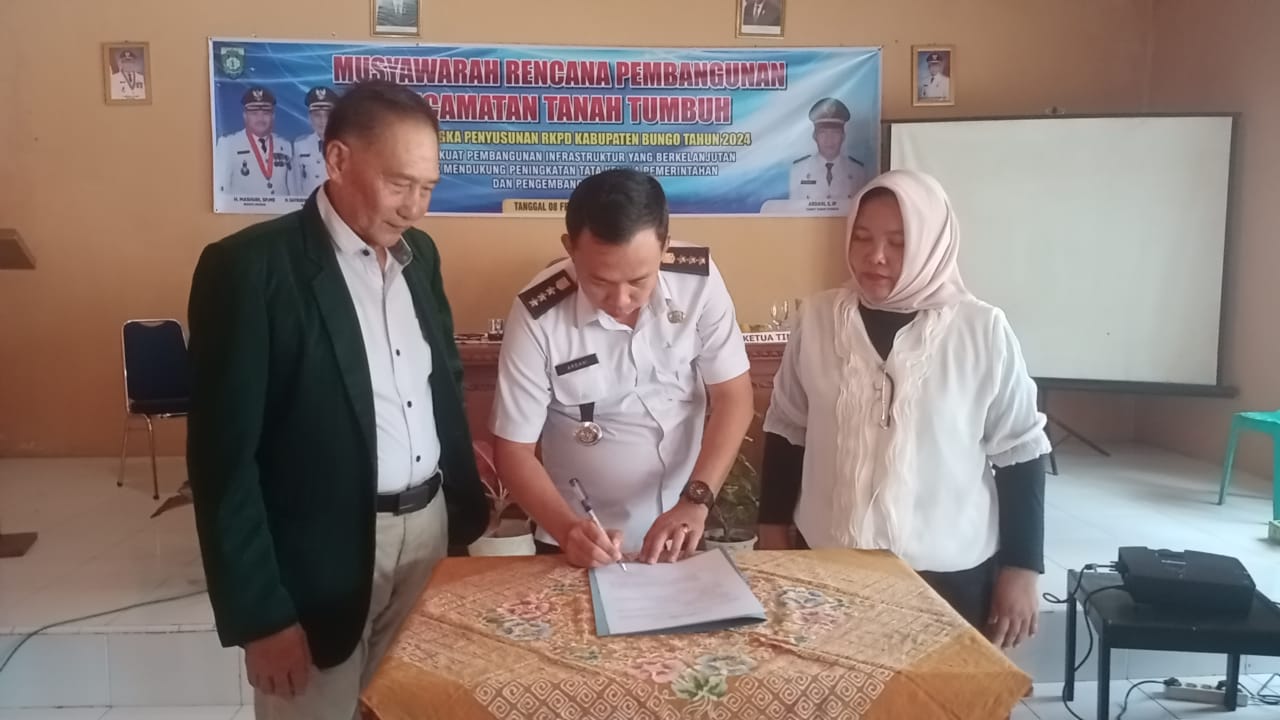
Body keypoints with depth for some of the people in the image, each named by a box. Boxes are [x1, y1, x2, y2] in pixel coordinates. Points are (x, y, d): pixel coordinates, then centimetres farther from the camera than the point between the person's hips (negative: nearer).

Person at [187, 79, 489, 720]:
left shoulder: (418, 254, 6)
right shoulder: (250, 266, -15)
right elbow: (224, 456, -15)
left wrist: (467, 510, 12)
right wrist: (259, 614, -14)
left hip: (430, 530, 6)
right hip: (321, 559, -5)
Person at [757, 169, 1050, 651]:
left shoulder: (982, 331, -9)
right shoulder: (818, 319, -3)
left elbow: (1020, 453, -2)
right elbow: (786, 431, 6)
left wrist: (1021, 568, -2)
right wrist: (773, 536, 7)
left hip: (949, 574, -1)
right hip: (828, 565, 2)